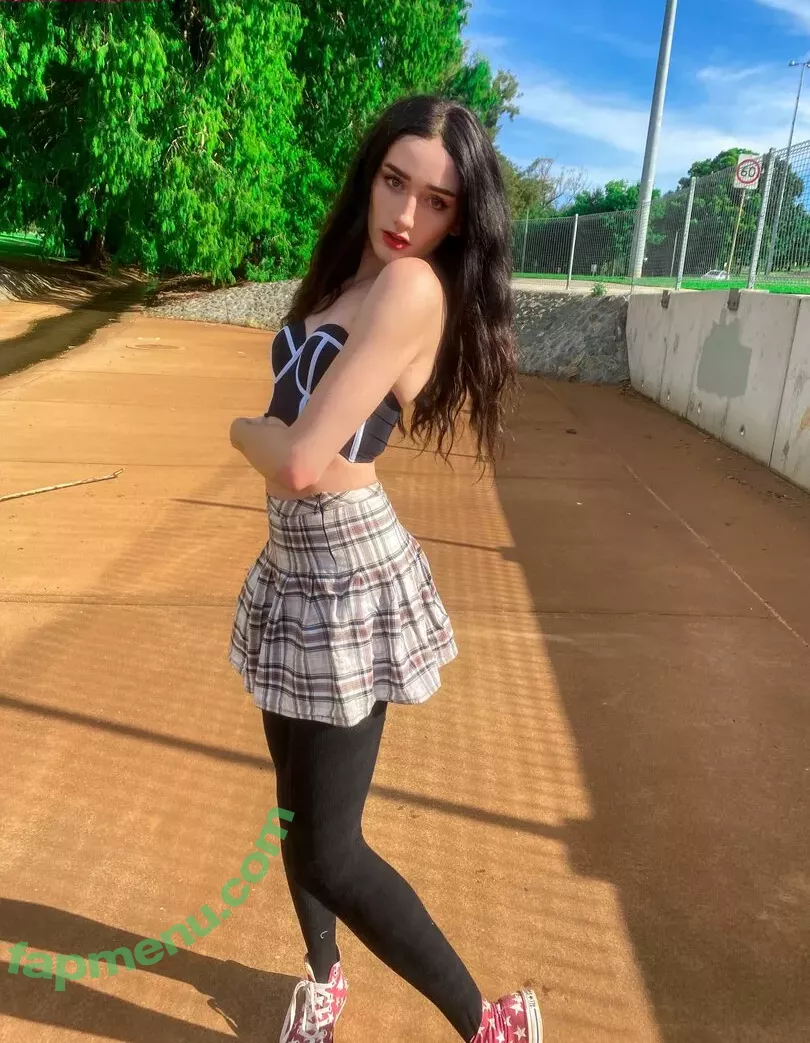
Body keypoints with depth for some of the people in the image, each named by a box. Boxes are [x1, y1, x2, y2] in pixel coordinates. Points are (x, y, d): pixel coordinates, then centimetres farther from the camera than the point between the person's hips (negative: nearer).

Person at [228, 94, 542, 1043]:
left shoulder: (411, 285, -19)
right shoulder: (351, 272, 11)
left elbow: (299, 462, -25)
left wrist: (241, 430, -6)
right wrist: (272, 435, -8)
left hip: (347, 577, -9)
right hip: (294, 568, 9)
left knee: (329, 851, 3)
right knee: (296, 806, 23)